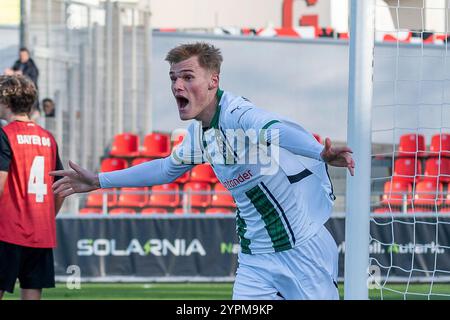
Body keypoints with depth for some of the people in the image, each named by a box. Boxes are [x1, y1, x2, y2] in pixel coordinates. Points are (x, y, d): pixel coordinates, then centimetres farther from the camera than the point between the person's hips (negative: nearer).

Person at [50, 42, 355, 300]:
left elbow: (280, 131, -45)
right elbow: (167, 168, 26)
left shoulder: (240, 116, -22)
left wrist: (322, 153, -66)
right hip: (255, 259, 7)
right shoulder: (198, 133, 5)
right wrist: (98, 181, 32)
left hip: (301, 250, -7)